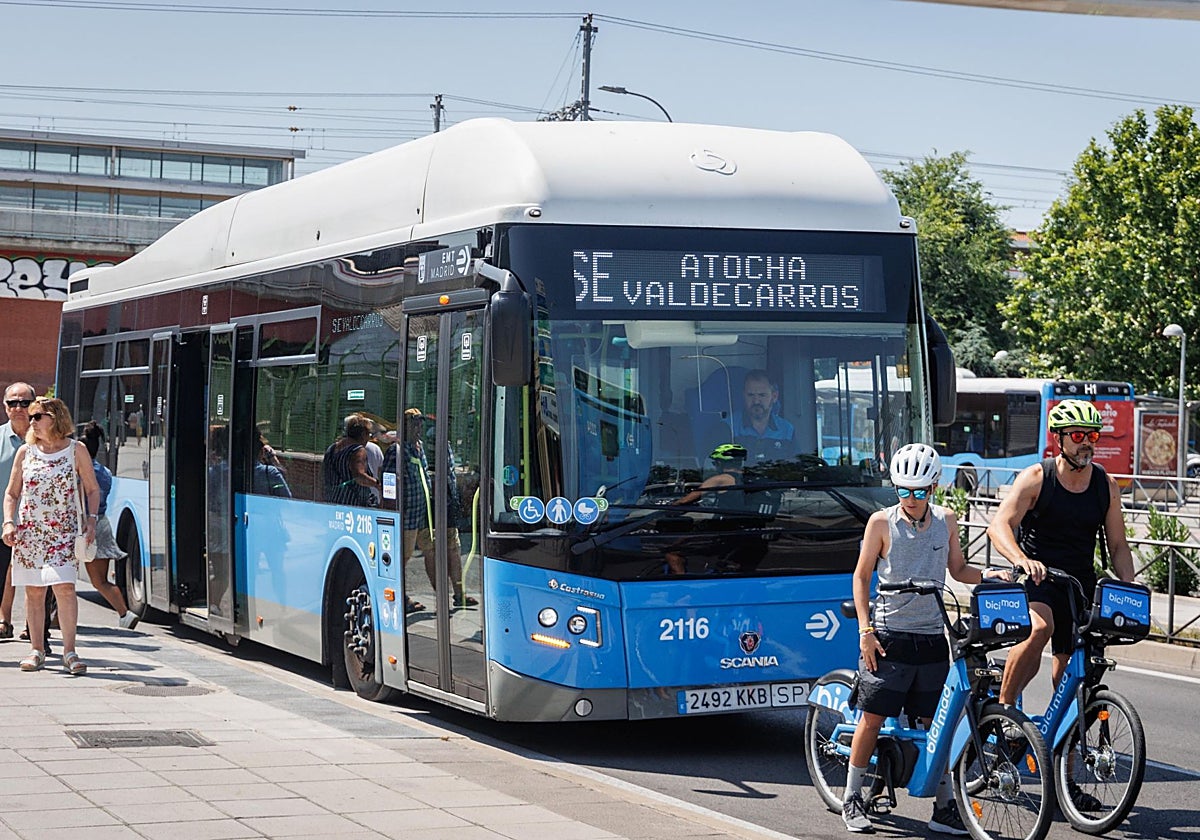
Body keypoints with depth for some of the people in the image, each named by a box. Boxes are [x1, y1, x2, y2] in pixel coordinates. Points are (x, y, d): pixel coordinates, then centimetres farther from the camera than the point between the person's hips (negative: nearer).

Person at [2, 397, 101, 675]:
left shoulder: (76, 450, 3)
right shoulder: (25, 452, 9)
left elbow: (92, 489, 8)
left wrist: (91, 520, -5)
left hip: (64, 533, -3)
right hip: (29, 532, 3)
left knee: (64, 588, -14)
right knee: (34, 591, 4)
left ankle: (69, 652, -11)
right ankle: (37, 650, 13)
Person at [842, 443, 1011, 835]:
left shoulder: (946, 520, 6)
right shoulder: (882, 522, -4)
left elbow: (957, 570, 16)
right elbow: (861, 576, 0)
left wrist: (989, 575, -4)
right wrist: (865, 630, -7)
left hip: (931, 636, 3)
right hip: (889, 634, -3)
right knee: (873, 716, -1)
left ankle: (945, 807, 10)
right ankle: (852, 799, 12)